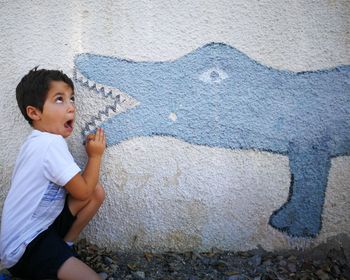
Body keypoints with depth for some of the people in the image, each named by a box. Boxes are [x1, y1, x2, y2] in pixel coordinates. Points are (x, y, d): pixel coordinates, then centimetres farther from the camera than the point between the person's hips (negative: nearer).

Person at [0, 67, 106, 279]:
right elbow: (82, 192, -14)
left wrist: (92, 152, 2)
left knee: (97, 192, 3)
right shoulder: (52, 143, -21)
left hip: (42, 224, 10)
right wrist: (95, 155, -3)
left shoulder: (39, 141, 10)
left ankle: (65, 244, 10)